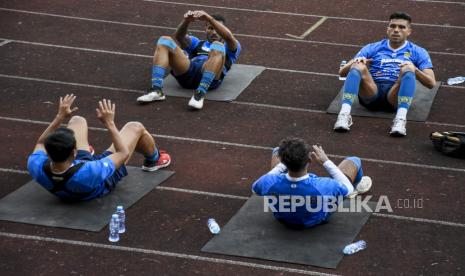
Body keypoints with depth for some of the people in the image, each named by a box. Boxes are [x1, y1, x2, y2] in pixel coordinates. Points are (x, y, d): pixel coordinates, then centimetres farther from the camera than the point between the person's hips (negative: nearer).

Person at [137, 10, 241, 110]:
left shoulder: (231, 48, 29)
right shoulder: (197, 44, 37)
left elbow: (228, 37, 2)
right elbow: (179, 37, 13)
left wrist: (209, 18, -14)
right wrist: (187, 21, -10)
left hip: (210, 79, -3)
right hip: (187, 73, 3)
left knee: (217, 46, -31)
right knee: (165, 41, -15)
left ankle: (200, 94, -44)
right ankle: (156, 90, -30)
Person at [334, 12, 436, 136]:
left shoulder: (418, 52, 20)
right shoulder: (372, 48, 23)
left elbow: (431, 83, 7)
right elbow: (342, 72, 16)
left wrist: (414, 69, -13)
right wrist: (356, 61, -7)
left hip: (395, 95, -1)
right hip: (371, 93, 1)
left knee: (408, 68, -30)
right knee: (358, 65, -26)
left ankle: (401, 119, -47)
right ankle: (344, 114, -43)